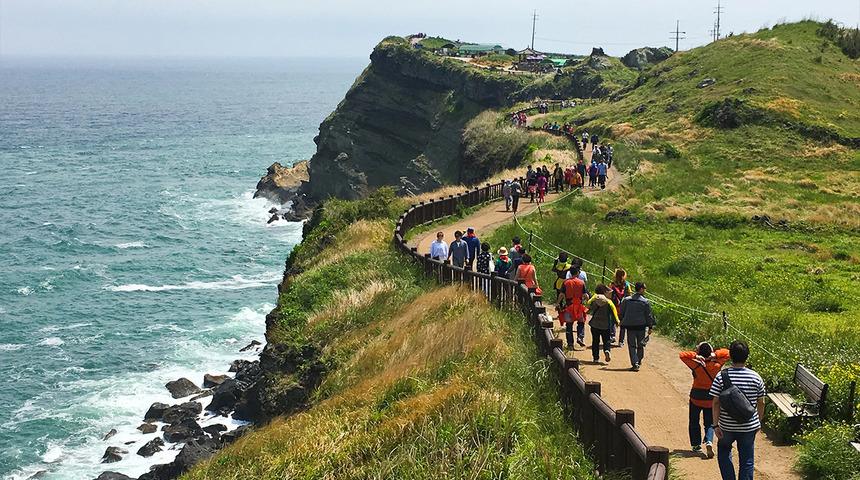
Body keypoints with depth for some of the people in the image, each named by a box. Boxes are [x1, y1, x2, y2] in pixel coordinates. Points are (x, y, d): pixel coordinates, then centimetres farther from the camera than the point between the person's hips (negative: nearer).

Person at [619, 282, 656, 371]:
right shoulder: (646, 302, -6)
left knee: (632, 345, 3)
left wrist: (622, 323, 19)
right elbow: (649, 315, -3)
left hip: (630, 326, 1)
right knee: (641, 345, 17)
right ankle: (639, 361, 29)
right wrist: (650, 327, 5)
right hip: (641, 326, -1)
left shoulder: (626, 300, -1)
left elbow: (621, 313, 6)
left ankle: (635, 364, -8)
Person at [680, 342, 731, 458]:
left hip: (696, 396, -1)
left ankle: (696, 444, 19)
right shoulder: (716, 365, -13)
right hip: (711, 398, 1)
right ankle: (709, 442, -13)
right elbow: (727, 353, -2)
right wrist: (714, 355, -16)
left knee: (694, 422, 17)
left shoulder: (696, 365, -19)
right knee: (709, 423, 10)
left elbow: (682, 355, -16)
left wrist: (695, 356, -23)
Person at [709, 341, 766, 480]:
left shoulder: (721, 376, -12)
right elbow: (761, 403, 1)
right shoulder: (755, 377, -7)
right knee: (747, 460, 11)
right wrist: (759, 422, 16)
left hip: (727, 426, -1)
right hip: (749, 427, 1)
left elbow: (716, 403, -12)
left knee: (724, 452, 23)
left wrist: (716, 425, -5)